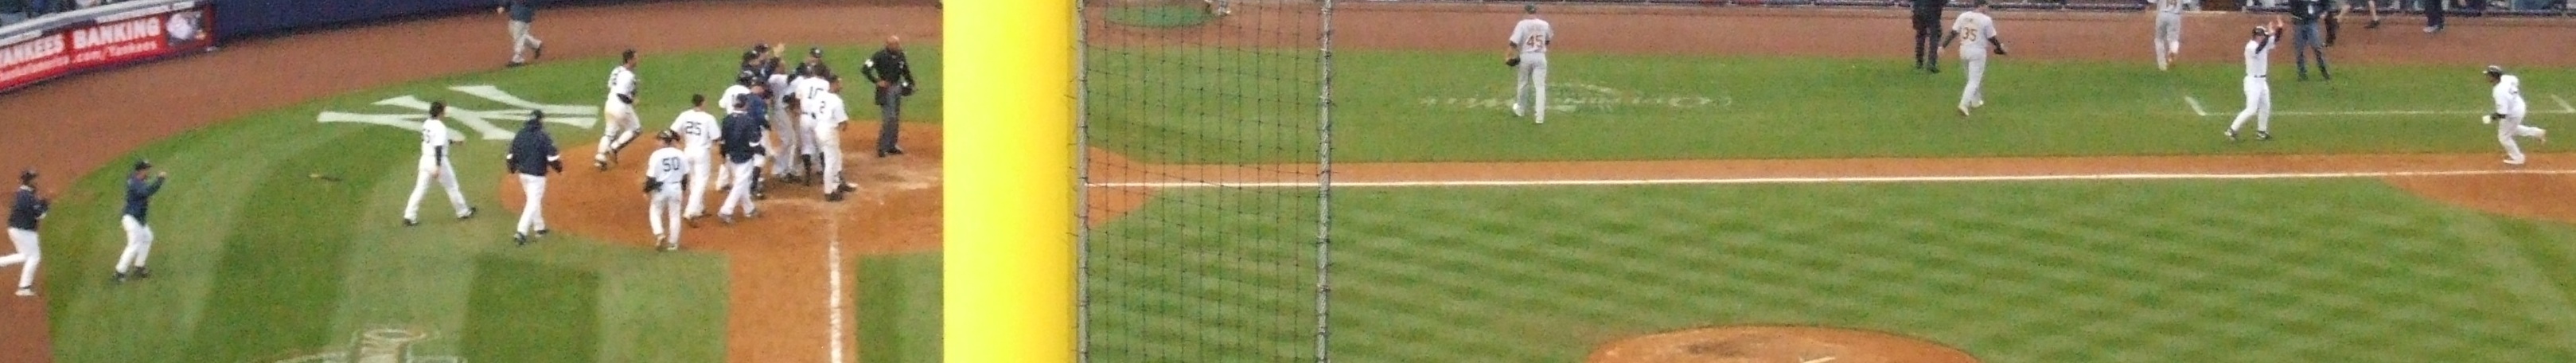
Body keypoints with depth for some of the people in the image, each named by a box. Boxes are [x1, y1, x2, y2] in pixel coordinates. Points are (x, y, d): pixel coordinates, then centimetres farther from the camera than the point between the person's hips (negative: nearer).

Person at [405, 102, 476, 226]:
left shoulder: (426, 124, 8)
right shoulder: (440, 127, -18)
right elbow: (438, 148, -24)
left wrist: (453, 142, 31)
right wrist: (438, 167, -27)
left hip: (425, 159, 7)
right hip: (438, 161, -7)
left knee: (420, 189, 4)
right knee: (452, 187, 11)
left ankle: (409, 216, -4)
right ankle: (463, 212, 26)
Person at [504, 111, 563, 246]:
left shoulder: (520, 135, 2)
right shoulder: (543, 137, -15)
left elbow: (511, 155, 5)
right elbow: (552, 157, -16)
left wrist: (513, 168, 24)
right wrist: (559, 168, 4)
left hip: (523, 174, 6)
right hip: (537, 176, -6)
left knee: (534, 201, 22)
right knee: (533, 203, -4)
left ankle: (539, 228, 31)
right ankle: (521, 232, -14)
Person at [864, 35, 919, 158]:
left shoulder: (900, 55, 1)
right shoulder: (880, 56, -19)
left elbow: (905, 70, 17)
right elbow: (865, 69, -20)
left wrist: (909, 83, 7)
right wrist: (877, 81, -19)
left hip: (898, 87, 7)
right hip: (886, 89, -7)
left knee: (896, 119, 13)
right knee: (890, 118, -11)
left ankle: (891, 146, 24)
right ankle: (882, 147, -2)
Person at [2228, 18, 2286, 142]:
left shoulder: (2264, 44, 5)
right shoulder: (2250, 47, -21)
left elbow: (2276, 39, 6)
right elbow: (2259, 48, -41)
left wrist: (2279, 28, -13)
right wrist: (2270, 34, -43)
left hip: (2262, 81, 9)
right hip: (2253, 81, -9)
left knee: (2265, 107, 15)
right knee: (2251, 110, -12)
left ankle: (2261, 132, 26)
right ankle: (2232, 130, -8)